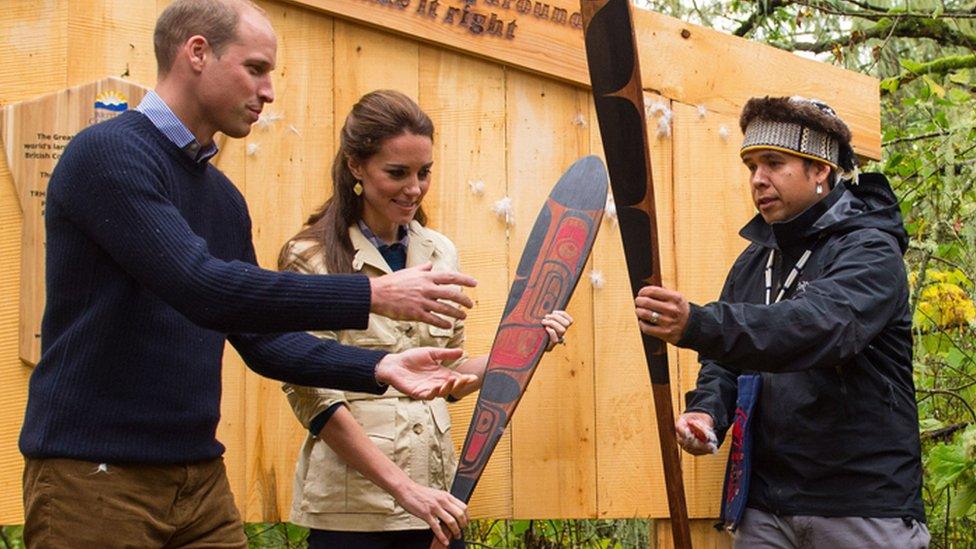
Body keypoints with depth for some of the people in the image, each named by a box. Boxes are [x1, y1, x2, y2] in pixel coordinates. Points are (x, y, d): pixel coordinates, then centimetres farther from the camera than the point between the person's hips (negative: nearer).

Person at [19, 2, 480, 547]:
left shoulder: (224, 198, 14)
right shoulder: (107, 154, -13)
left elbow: (262, 338, 14)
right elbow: (202, 288, -24)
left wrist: (377, 367, -1)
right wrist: (373, 295, -22)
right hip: (94, 475, -7)